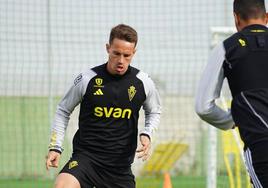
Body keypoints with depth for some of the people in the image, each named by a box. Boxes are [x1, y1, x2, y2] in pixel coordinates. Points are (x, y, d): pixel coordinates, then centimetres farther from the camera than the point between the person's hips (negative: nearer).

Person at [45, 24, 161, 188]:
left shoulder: (143, 83, 1)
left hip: (121, 165, 3)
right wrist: (55, 147, 0)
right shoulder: (87, 79, -5)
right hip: (85, 155, -3)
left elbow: (154, 112, 21)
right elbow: (63, 111, 9)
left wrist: (147, 134, 1)